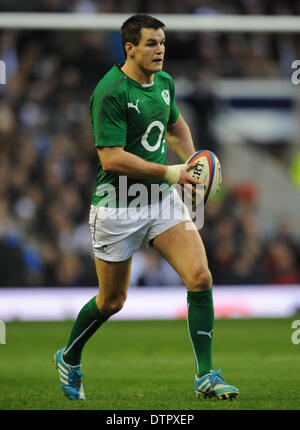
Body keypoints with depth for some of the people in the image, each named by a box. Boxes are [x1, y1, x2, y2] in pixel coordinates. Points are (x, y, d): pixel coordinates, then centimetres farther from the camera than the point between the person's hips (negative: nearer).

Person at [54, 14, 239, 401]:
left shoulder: (163, 81, 6)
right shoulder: (110, 92, -18)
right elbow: (111, 158, -24)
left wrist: (192, 163, 13)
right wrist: (169, 172, -25)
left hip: (162, 197, 6)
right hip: (117, 206, -6)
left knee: (200, 277, -12)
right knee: (112, 301, 7)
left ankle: (206, 376, -7)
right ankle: (69, 359, 35)